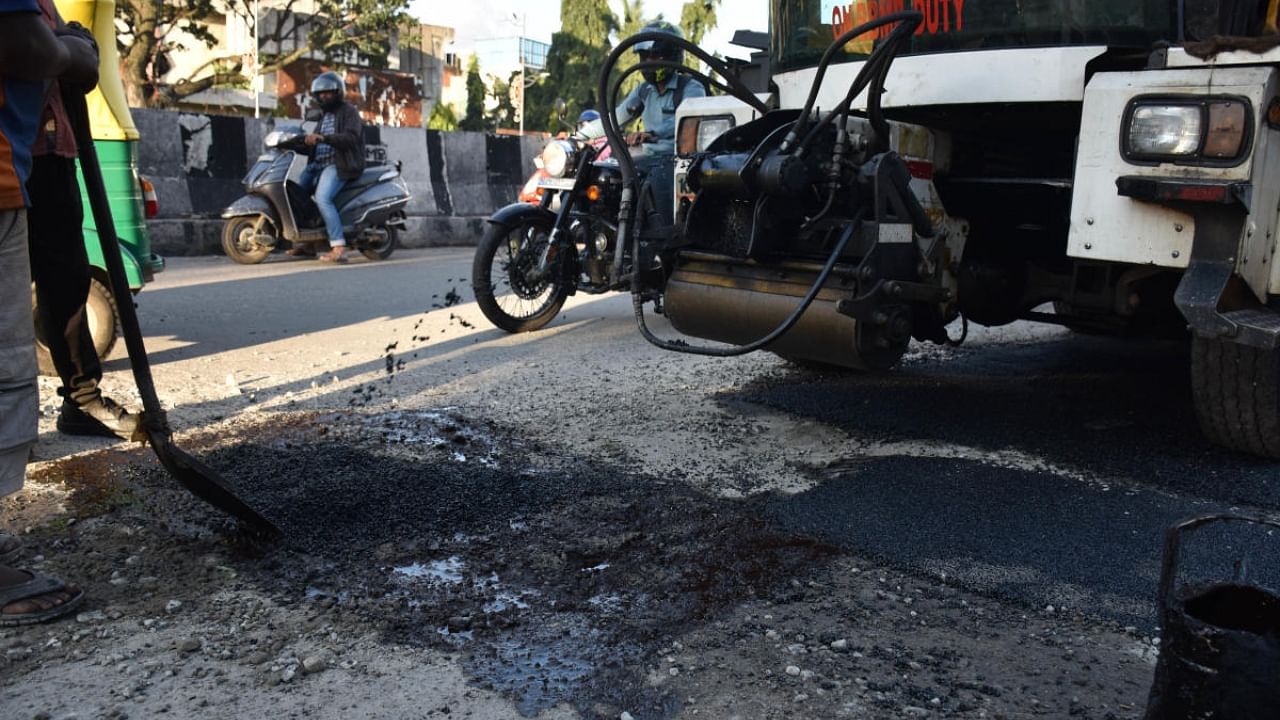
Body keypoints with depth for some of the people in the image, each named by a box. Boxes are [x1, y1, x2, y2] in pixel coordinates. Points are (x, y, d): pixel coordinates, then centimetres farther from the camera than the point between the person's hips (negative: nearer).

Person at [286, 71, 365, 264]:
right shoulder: (324, 116, 26)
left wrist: (323, 138, -32)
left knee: (322, 198, -30)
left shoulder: (348, 111, -3)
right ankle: (303, 243, 17)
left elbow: (351, 138, -20)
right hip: (319, 165, 10)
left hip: (339, 165, -10)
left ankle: (339, 248, -36)